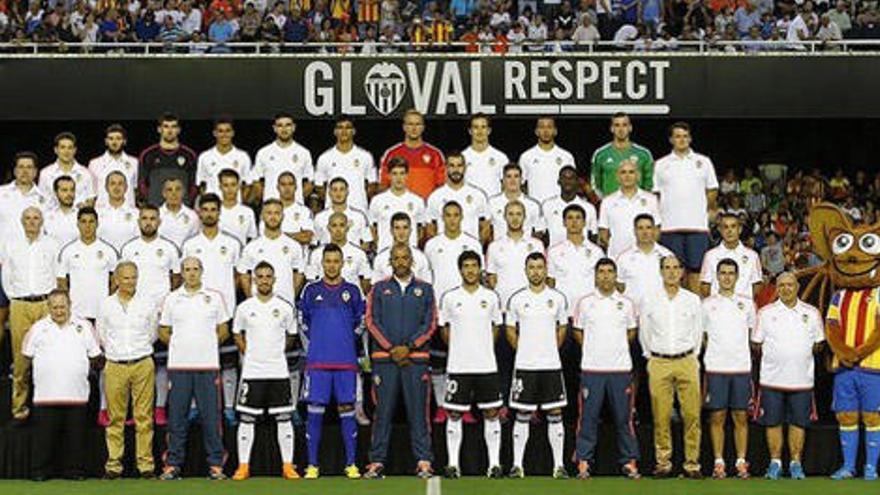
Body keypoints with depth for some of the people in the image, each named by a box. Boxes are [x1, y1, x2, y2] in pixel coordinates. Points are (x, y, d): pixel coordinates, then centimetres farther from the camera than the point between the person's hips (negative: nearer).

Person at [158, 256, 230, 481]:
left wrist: (206, 344, 7)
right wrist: (181, 345, 8)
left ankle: (215, 465, 4)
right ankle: (173, 465, 7)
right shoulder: (171, 299, 9)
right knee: (176, 416, 2)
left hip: (208, 365, -1)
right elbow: (163, 332, 13)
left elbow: (223, 331, 12)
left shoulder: (214, 297, 7)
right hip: (178, 366, 1)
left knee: (211, 416, -1)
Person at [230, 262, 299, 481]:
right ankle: (243, 466, 6)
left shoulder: (285, 307, 2)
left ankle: (288, 465, 7)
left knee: (284, 418, 1)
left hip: (278, 372, 0)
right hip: (252, 372, 0)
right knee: (246, 419, 0)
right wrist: (249, 355, 8)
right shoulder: (244, 307, 1)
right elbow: (237, 334, 14)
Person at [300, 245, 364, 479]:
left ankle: (351, 464, 8)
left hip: (346, 362, 0)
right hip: (317, 361, 0)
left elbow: (359, 323, 16)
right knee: (315, 410, -2)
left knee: (347, 409, 2)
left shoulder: (352, 291, 8)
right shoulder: (311, 291, 6)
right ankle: (313, 465, 4)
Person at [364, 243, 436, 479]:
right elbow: (371, 321, 3)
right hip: (384, 358, 0)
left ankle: (423, 461, -1)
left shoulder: (425, 289, 10)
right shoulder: (379, 289, 10)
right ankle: (377, 462, 2)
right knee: (383, 411, 0)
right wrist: (391, 348, -7)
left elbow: (430, 323, 5)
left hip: (415, 357, 0)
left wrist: (408, 346, -7)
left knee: (418, 411, -2)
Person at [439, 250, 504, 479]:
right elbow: (445, 330, 10)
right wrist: (460, 349, 9)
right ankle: (453, 463, 7)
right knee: (454, 414, 1)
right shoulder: (449, 297, 1)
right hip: (458, 366, -1)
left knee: (491, 413, 2)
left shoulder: (491, 297, 4)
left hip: (487, 366, 1)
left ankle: (494, 463, 7)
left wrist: (482, 349, 10)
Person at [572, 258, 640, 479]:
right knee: (589, 417, 0)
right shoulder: (585, 302, 4)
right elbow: (578, 332, 11)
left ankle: (629, 461, 9)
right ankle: (584, 462, 5)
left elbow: (631, 332, 16)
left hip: (621, 368, 1)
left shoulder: (626, 303, 7)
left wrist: (616, 349, 9)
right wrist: (594, 349, 6)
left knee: (624, 417, 2)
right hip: (592, 368, -1)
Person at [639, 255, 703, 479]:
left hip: (687, 362, 0)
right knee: (660, 416, -1)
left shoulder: (693, 300, 7)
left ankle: (692, 462, 3)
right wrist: (651, 357, 10)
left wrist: (691, 357, 10)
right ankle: (663, 462, 6)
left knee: (692, 414, -3)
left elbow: (698, 332, 13)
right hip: (659, 363, 0)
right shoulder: (649, 300, 5)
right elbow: (643, 333, 11)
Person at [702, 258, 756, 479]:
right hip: (715, 367, -1)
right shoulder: (708, 303, 5)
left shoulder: (746, 303, 8)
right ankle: (719, 463, 5)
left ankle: (741, 462, 7)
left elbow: (753, 334, 15)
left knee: (741, 417, 2)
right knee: (717, 417, 0)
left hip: (742, 367, 1)